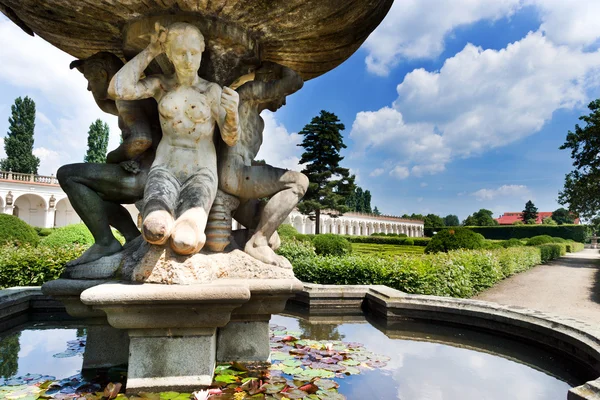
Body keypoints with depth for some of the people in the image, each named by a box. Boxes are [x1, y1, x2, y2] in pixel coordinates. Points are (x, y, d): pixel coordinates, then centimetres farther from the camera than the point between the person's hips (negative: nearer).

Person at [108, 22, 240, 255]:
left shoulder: (212, 90, 4)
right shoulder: (160, 83, 8)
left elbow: (230, 139, 0)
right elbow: (117, 90, -9)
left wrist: (232, 111, -23)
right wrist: (151, 50, -1)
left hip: (201, 174, -1)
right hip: (165, 171, 1)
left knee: (183, 243, -31)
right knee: (155, 232, -34)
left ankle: (191, 221, 1)